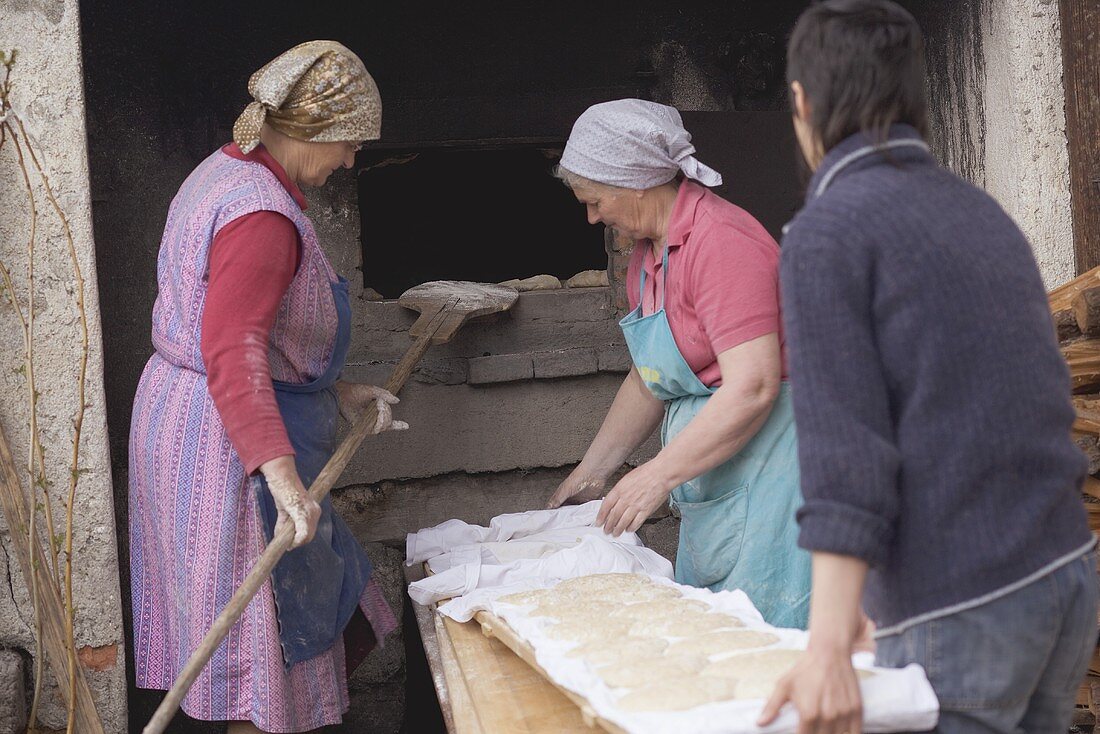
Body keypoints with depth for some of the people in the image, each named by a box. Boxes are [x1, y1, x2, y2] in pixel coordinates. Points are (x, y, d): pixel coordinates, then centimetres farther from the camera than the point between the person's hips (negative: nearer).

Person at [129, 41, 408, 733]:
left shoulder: (223, 174, 12)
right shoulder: (263, 214, -22)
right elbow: (234, 352, -34)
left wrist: (336, 391, 18)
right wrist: (282, 475, -42)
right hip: (226, 440, -11)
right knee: (270, 630, 0)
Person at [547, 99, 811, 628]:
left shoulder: (721, 241, -17)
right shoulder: (646, 253, 14)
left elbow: (753, 388, -24)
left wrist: (658, 475, -19)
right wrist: (593, 471, 25)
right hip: (707, 493, 10)